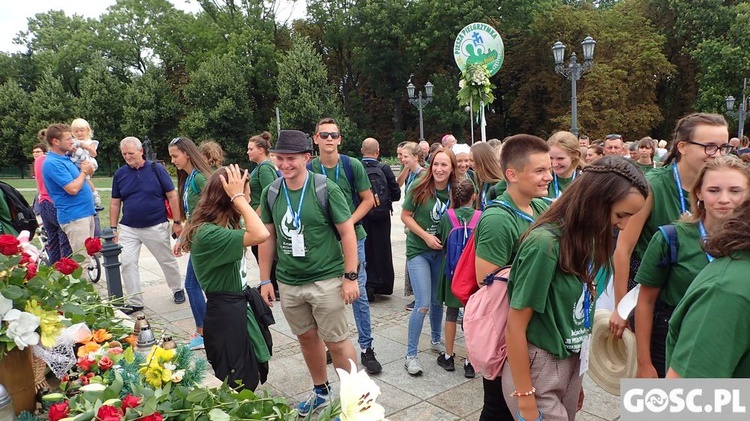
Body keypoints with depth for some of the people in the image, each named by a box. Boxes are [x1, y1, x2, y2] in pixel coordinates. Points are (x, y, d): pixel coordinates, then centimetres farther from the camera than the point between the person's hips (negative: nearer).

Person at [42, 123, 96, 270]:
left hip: (86, 212, 10)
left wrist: (87, 169, 1)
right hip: (74, 216, -10)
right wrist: (84, 172, -8)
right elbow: (72, 189, -23)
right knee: (82, 260, -8)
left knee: (87, 256, 16)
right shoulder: (52, 163, -16)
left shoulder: (65, 158, 13)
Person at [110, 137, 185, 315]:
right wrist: (113, 228, 5)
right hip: (128, 228, 3)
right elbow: (115, 203, 8)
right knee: (127, 263, -3)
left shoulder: (156, 169, -8)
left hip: (156, 227, -3)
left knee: (168, 261, 11)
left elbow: (172, 196, -6)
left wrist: (177, 222, -8)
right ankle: (135, 302, 9)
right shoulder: (120, 173, 2)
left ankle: (177, 289, 34)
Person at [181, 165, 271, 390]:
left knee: (248, 379, 24)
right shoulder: (207, 233, -28)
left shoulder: (223, 224, 3)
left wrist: (240, 198, 4)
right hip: (226, 312, -10)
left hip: (237, 306, 10)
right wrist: (238, 197, -32)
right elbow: (261, 235, -39)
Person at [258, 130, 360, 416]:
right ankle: (321, 391, 38)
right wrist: (265, 280, 8)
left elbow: (347, 232, -8)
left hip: (326, 280, -4)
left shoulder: (326, 189, -11)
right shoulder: (270, 193, 1)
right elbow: (268, 237, 9)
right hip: (288, 283, 5)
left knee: (336, 341, 4)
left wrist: (350, 276, -11)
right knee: (307, 338, 18)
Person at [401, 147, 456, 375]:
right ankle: (411, 355, 3)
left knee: (438, 300, 17)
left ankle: (436, 340, 40)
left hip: (442, 251, 4)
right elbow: (405, 216, -8)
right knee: (423, 304, -9)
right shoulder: (419, 188, -13)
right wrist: (425, 236, -16)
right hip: (418, 251, -4)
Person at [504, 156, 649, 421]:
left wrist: (577, 379, 13)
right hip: (538, 371, -7)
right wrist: (525, 400, -14)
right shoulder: (545, 243, -24)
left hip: (572, 365, 7)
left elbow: (577, 307, 6)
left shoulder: (585, 238, -1)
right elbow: (515, 328, -20)